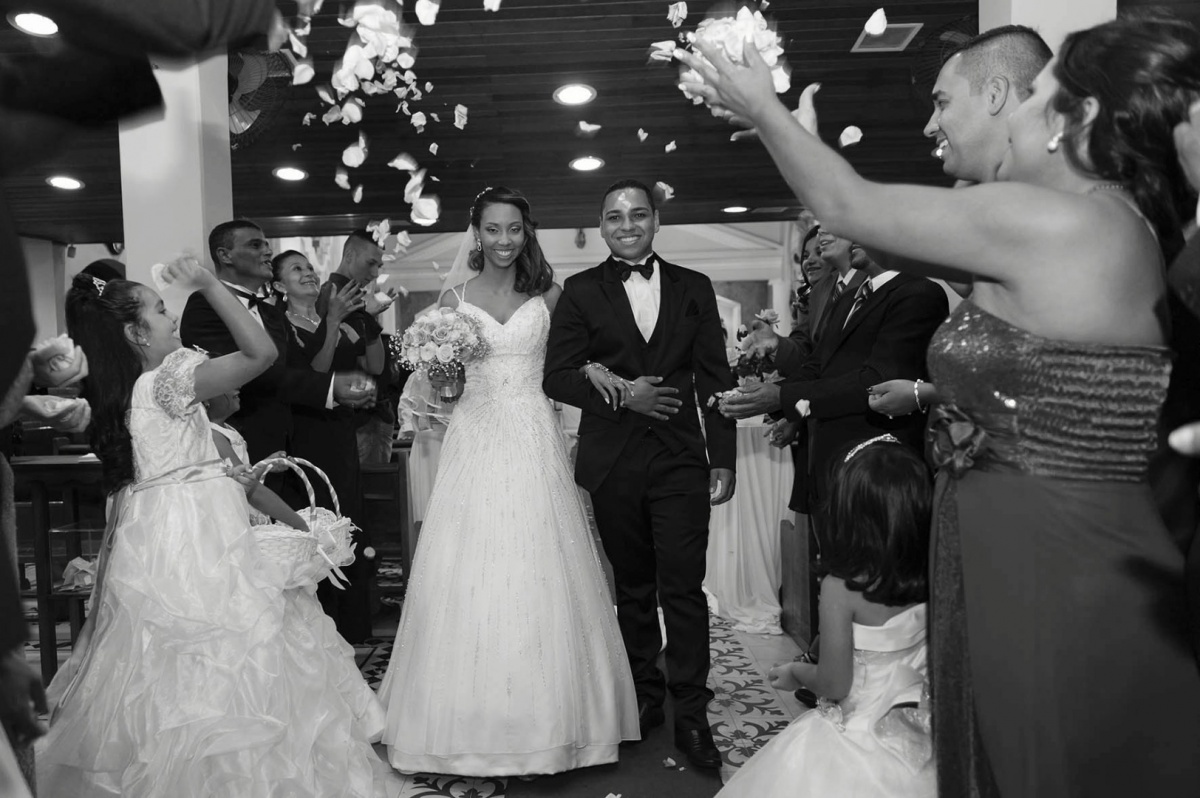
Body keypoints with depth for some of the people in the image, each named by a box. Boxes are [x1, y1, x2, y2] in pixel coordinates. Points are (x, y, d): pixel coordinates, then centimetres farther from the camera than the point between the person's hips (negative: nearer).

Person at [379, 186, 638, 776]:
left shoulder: (549, 294, 6)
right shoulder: (455, 296, 7)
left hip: (532, 443, 0)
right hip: (473, 441, 1)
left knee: (537, 579, 1)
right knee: (466, 581, 0)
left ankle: (540, 719, 16)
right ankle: (471, 720, 16)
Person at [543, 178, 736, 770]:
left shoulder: (694, 288, 9)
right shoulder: (581, 291, 6)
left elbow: (714, 378, 5)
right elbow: (557, 376, 1)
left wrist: (724, 459, 0)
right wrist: (620, 396, -12)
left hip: (681, 459, 0)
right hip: (613, 464, 1)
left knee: (683, 588, -3)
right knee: (633, 587, 11)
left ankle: (691, 716, 9)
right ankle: (646, 696, 27)